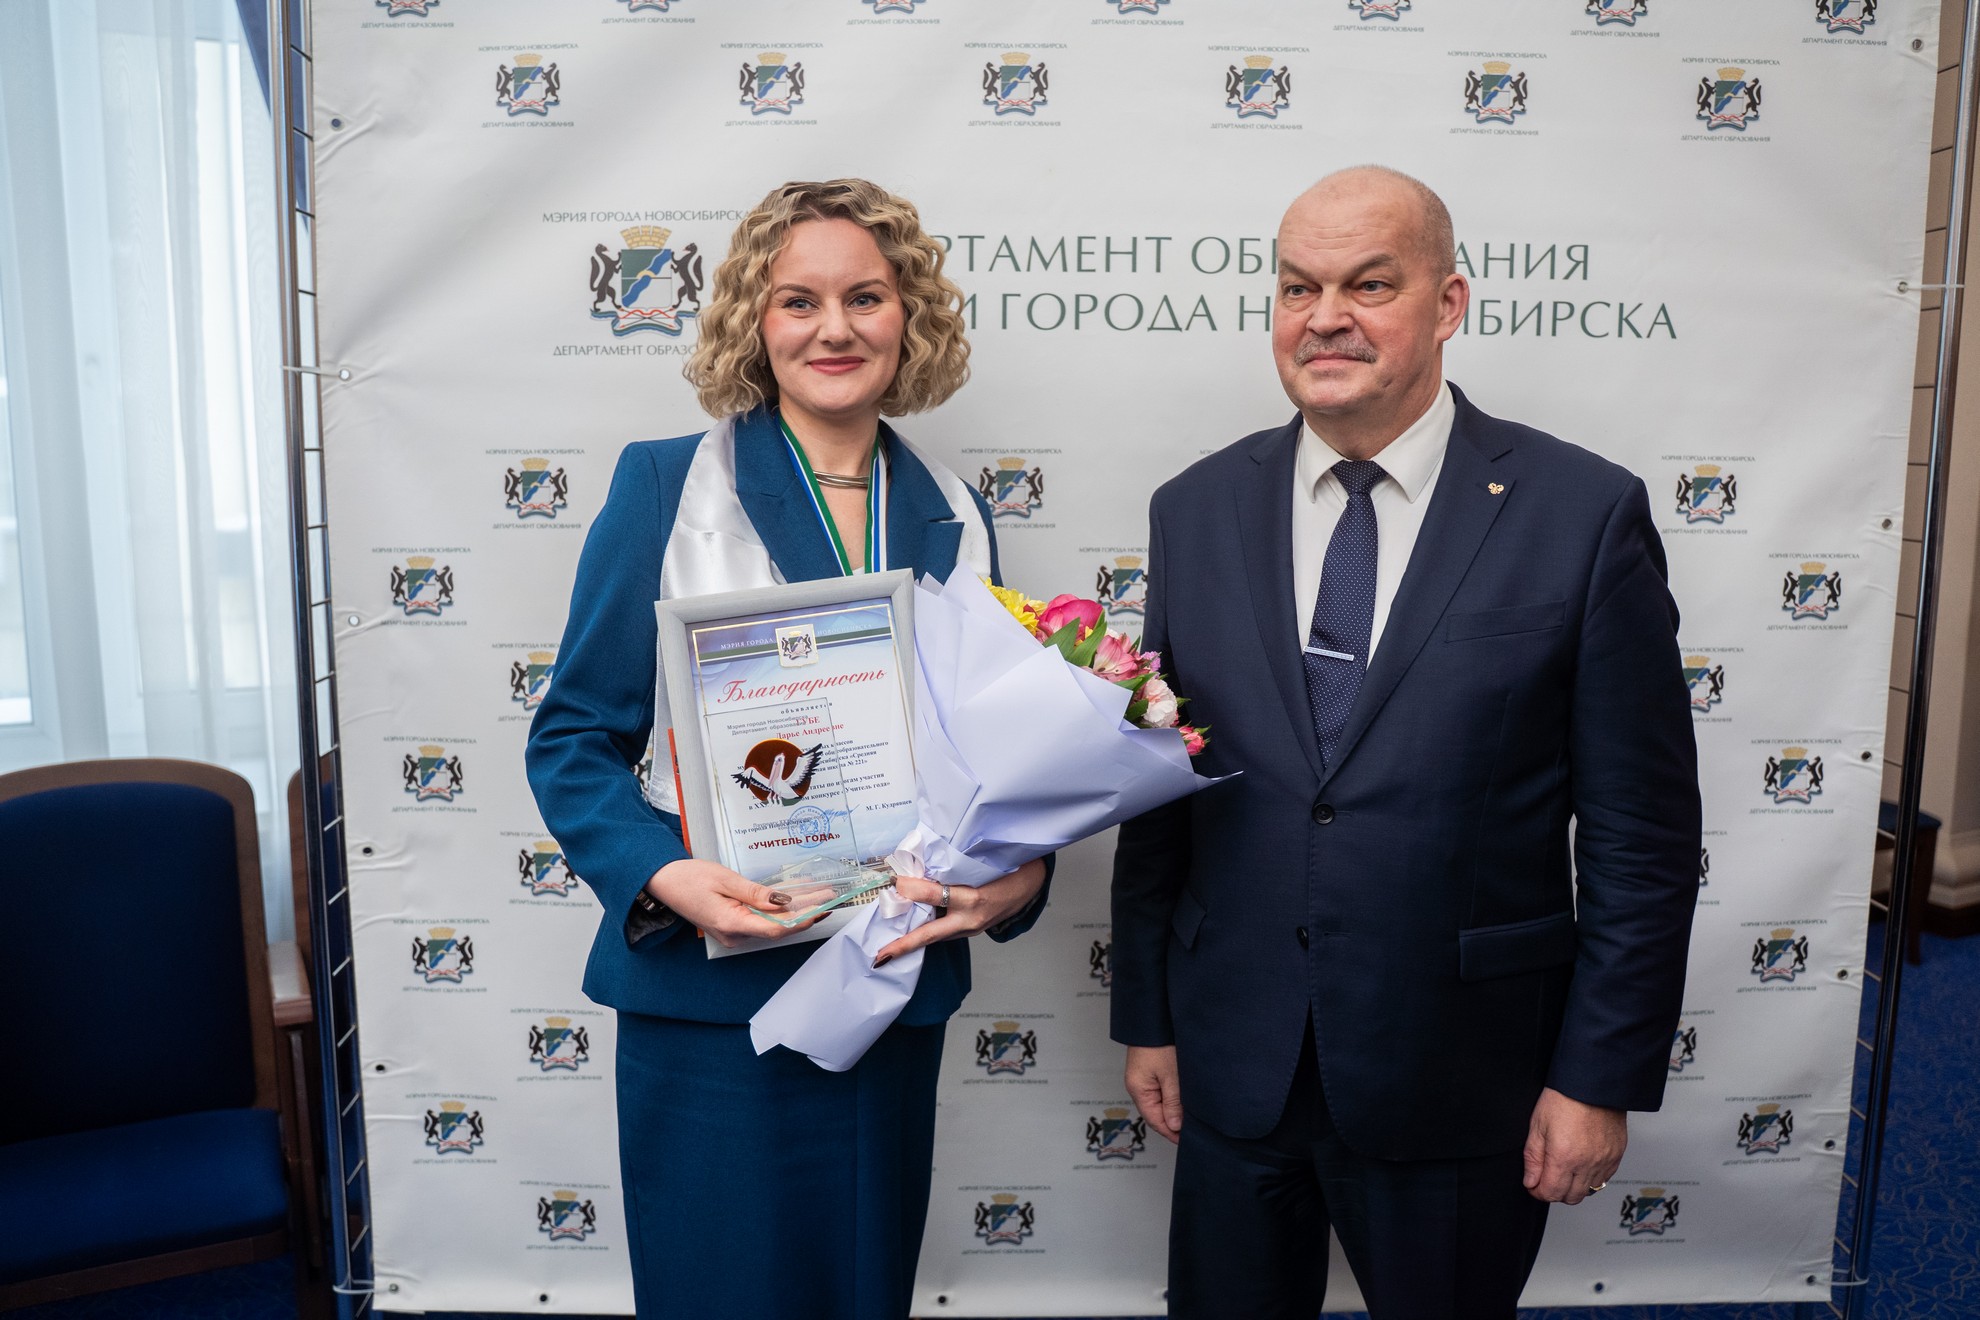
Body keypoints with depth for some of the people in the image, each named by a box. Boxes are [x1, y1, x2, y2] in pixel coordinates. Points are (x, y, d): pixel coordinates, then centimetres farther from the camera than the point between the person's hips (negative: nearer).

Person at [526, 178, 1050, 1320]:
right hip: (708, 987, -3)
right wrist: (660, 875, -21)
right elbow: (575, 737, -4)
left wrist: (1019, 876, -9)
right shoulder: (666, 486, -4)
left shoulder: (954, 518, 6)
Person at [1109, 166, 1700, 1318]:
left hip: (1459, 1083, -2)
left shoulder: (1584, 513, -9)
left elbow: (1644, 831, -6)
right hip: (1231, 1066, 3)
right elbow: (1156, 793, 4)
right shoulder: (1196, 512, 1)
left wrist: (1603, 1076, -6)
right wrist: (1148, 1017, 6)